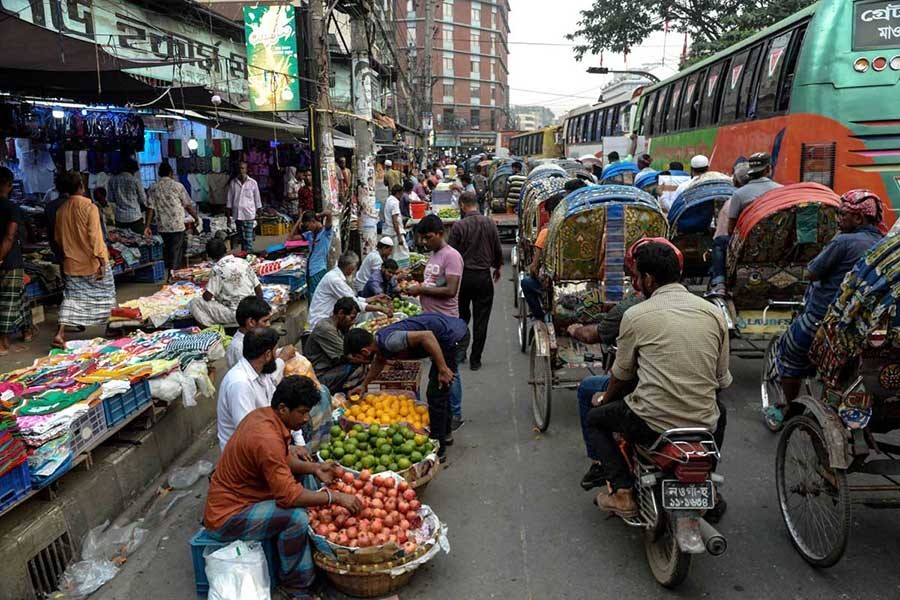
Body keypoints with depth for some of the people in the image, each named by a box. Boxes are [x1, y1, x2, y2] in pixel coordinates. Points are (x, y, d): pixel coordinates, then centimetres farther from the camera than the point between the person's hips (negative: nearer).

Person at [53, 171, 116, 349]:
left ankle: (60, 334, -6)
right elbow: (95, 236, -18)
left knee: (72, 298, 5)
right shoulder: (89, 207, -14)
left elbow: (58, 237, 12)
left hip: (72, 262, 5)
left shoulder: (61, 209, 4)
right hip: (92, 261, -5)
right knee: (103, 294, 13)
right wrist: (101, 260, -15)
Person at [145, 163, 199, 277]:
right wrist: (196, 218, 9)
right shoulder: (177, 185, -6)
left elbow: (150, 208, 0)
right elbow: (188, 205, -4)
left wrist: (148, 226, 2)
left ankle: (168, 274, 27)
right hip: (177, 226, -4)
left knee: (167, 252, 18)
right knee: (176, 254, 2)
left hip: (162, 228, 4)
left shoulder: (153, 188, 4)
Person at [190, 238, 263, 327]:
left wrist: (203, 295, 12)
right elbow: (258, 289, 6)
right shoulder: (244, 262, 4)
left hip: (235, 314, -7)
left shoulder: (217, 269, -13)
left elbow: (207, 297, -12)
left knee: (195, 303, 3)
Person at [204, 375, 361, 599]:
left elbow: (282, 460, 11)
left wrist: (314, 468, -5)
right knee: (296, 517, -27)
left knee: (307, 480, 11)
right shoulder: (266, 438, -32)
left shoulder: (263, 414, -3)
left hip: (235, 496, 10)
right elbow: (289, 496, -32)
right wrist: (336, 497, -24)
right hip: (227, 517, -10)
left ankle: (316, 553, 13)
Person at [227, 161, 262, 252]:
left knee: (248, 239, -7)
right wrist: (228, 215, 5)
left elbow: (257, 199, 5)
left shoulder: (253, 183, 0)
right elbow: (229, 200, 8)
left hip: (249, 215, -2)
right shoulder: (233, 183, 5)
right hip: (238, 215, 3)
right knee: (242, 238, 10)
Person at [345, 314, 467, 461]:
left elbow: (426, 335, -32)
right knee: (440, 390, 25)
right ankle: (445, 433, 41)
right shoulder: (379, 339, 7)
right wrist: (363, 385, 37)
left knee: (435, 395, -4)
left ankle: (438, 449, 7)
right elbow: (380, 361, 29)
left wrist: (443, 370, -25)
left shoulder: (389, 342, -24)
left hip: (454, 337, -10)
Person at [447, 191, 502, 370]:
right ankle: (475, 360, 10)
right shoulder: (490, 223, -2)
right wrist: (498, 268, 22)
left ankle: (461, 347, 11)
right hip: (484, 276, 1)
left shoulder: (459, 226, -10)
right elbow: (498, 250, 5)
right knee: (481, 319, 7)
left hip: (463, 275, -1)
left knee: (462, 315, 20)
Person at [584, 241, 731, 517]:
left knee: (595, 419, 22)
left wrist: (604, 400, 26)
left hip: (650, 424, -4)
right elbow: (723, 380, 9)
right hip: (704, 426, 4)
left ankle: (622, 491, 7)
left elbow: (622, 374, 6)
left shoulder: (636, 315, -6)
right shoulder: (713, 312, 3)